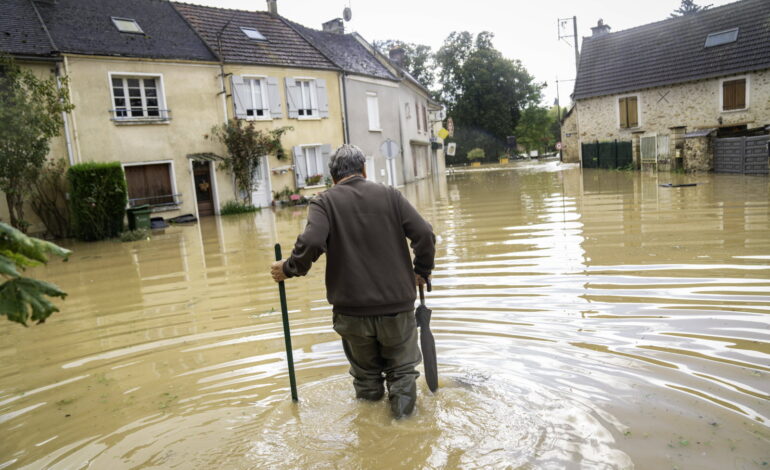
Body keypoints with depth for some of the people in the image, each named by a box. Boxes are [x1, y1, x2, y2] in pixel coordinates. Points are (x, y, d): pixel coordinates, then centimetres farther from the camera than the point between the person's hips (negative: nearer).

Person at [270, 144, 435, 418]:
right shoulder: (390, 195, 3)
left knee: (365, 373, 22)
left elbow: (311, 243, -20)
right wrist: (422, 272, 11)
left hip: (352, 310, 0)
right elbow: (425, 235, -5)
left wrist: (288, 269, -4)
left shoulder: (324, 202, -2)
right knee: (402, 368, 21)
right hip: (397, 305, 0)